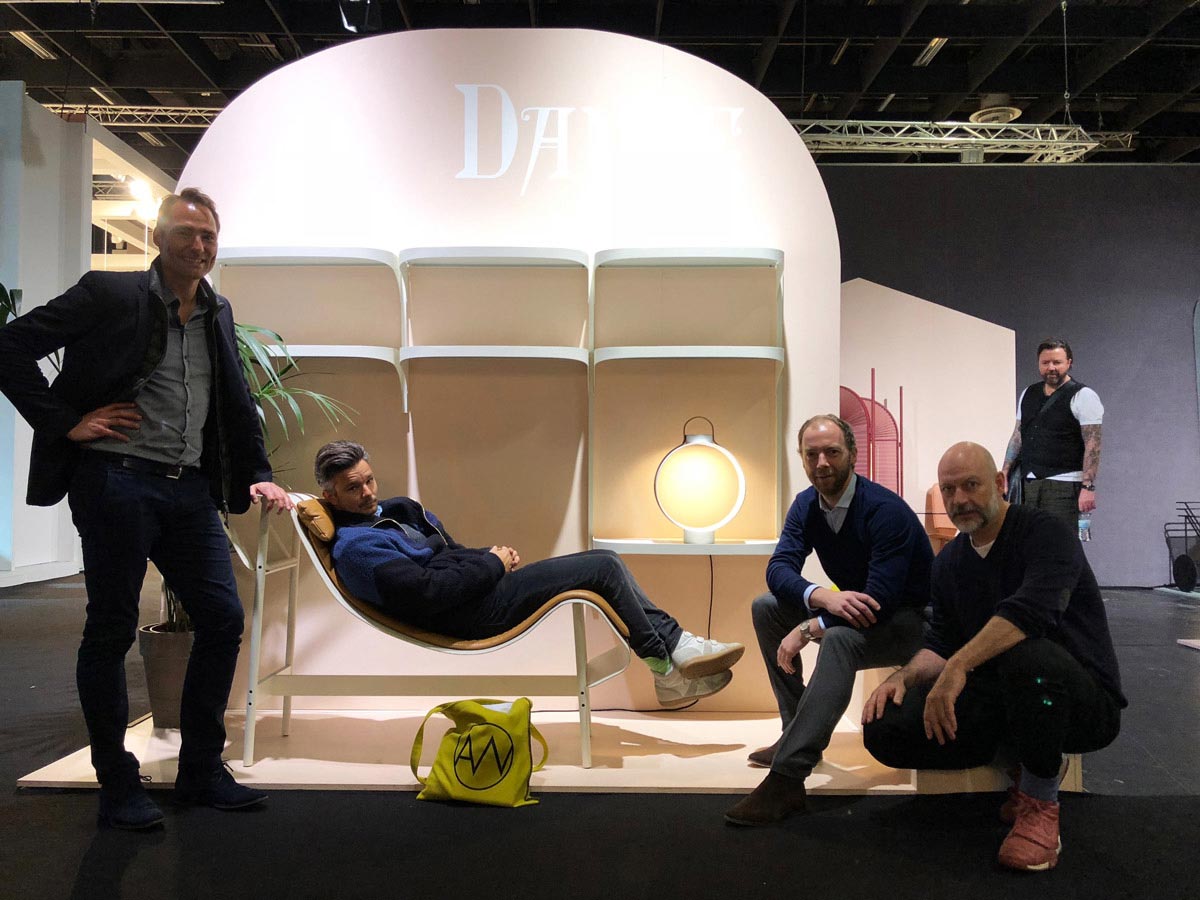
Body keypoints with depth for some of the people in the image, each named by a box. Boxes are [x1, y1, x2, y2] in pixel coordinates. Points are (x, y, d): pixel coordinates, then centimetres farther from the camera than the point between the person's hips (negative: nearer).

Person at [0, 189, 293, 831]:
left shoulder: (218, 314, 15)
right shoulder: (109, 295, -2)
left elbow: (238, 407, 23)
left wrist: (257, 475, 12)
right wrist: (64, 422, -10)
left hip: (188, 488, 6)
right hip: (116, 481, -6)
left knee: (223, 619, 3)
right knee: (111, 631, 2)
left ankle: (200, 772, 18)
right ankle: (117, 788, 15)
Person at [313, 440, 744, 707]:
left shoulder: (394, 509, 18)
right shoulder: (355, 547, -13)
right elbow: (427, 590, -23)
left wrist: (493, 555, 4)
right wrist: (492, 564, -13)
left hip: (483, 587, 10)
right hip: (475, 612, -10)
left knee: (605, 561, 3)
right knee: (605, 566, -12)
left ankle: (677, 645, 6)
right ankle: (666, 667, 0)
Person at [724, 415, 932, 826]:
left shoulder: (885, 510, -24)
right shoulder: (806, 506, -2)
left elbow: (880, 600, -31)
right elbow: (778, 569, -13)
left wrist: (808, 630, -30)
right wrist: (822, 596, -35)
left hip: (911, 621, -8)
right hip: (850, 611, 8)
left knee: (838, 639, -37)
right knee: (765, 607, -4)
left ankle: (786, 780, -40)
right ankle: (799, 732, 1)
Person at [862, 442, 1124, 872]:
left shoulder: (1043, 532, -13)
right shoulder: (949, 561, 10)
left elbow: (1031, 609, -32)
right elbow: (941, 642, 10)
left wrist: (959, 666, -42)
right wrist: (903, 677, -11)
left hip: (1085, 702, -6)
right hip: (997, 700, 6)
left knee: (1025, 654, -41)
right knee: (885, 728, -13)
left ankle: (1040, 801, -15)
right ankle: (1031, 756, 5)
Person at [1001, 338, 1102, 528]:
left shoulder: (1083, 396, -5)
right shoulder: (1028, 395, 15)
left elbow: (1093, 445, -10)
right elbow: (1017, 436, 19)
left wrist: (1088, 486, -18)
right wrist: (1004, 475, 11)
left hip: (1063, 485, -6)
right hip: (1028, 483, 6)